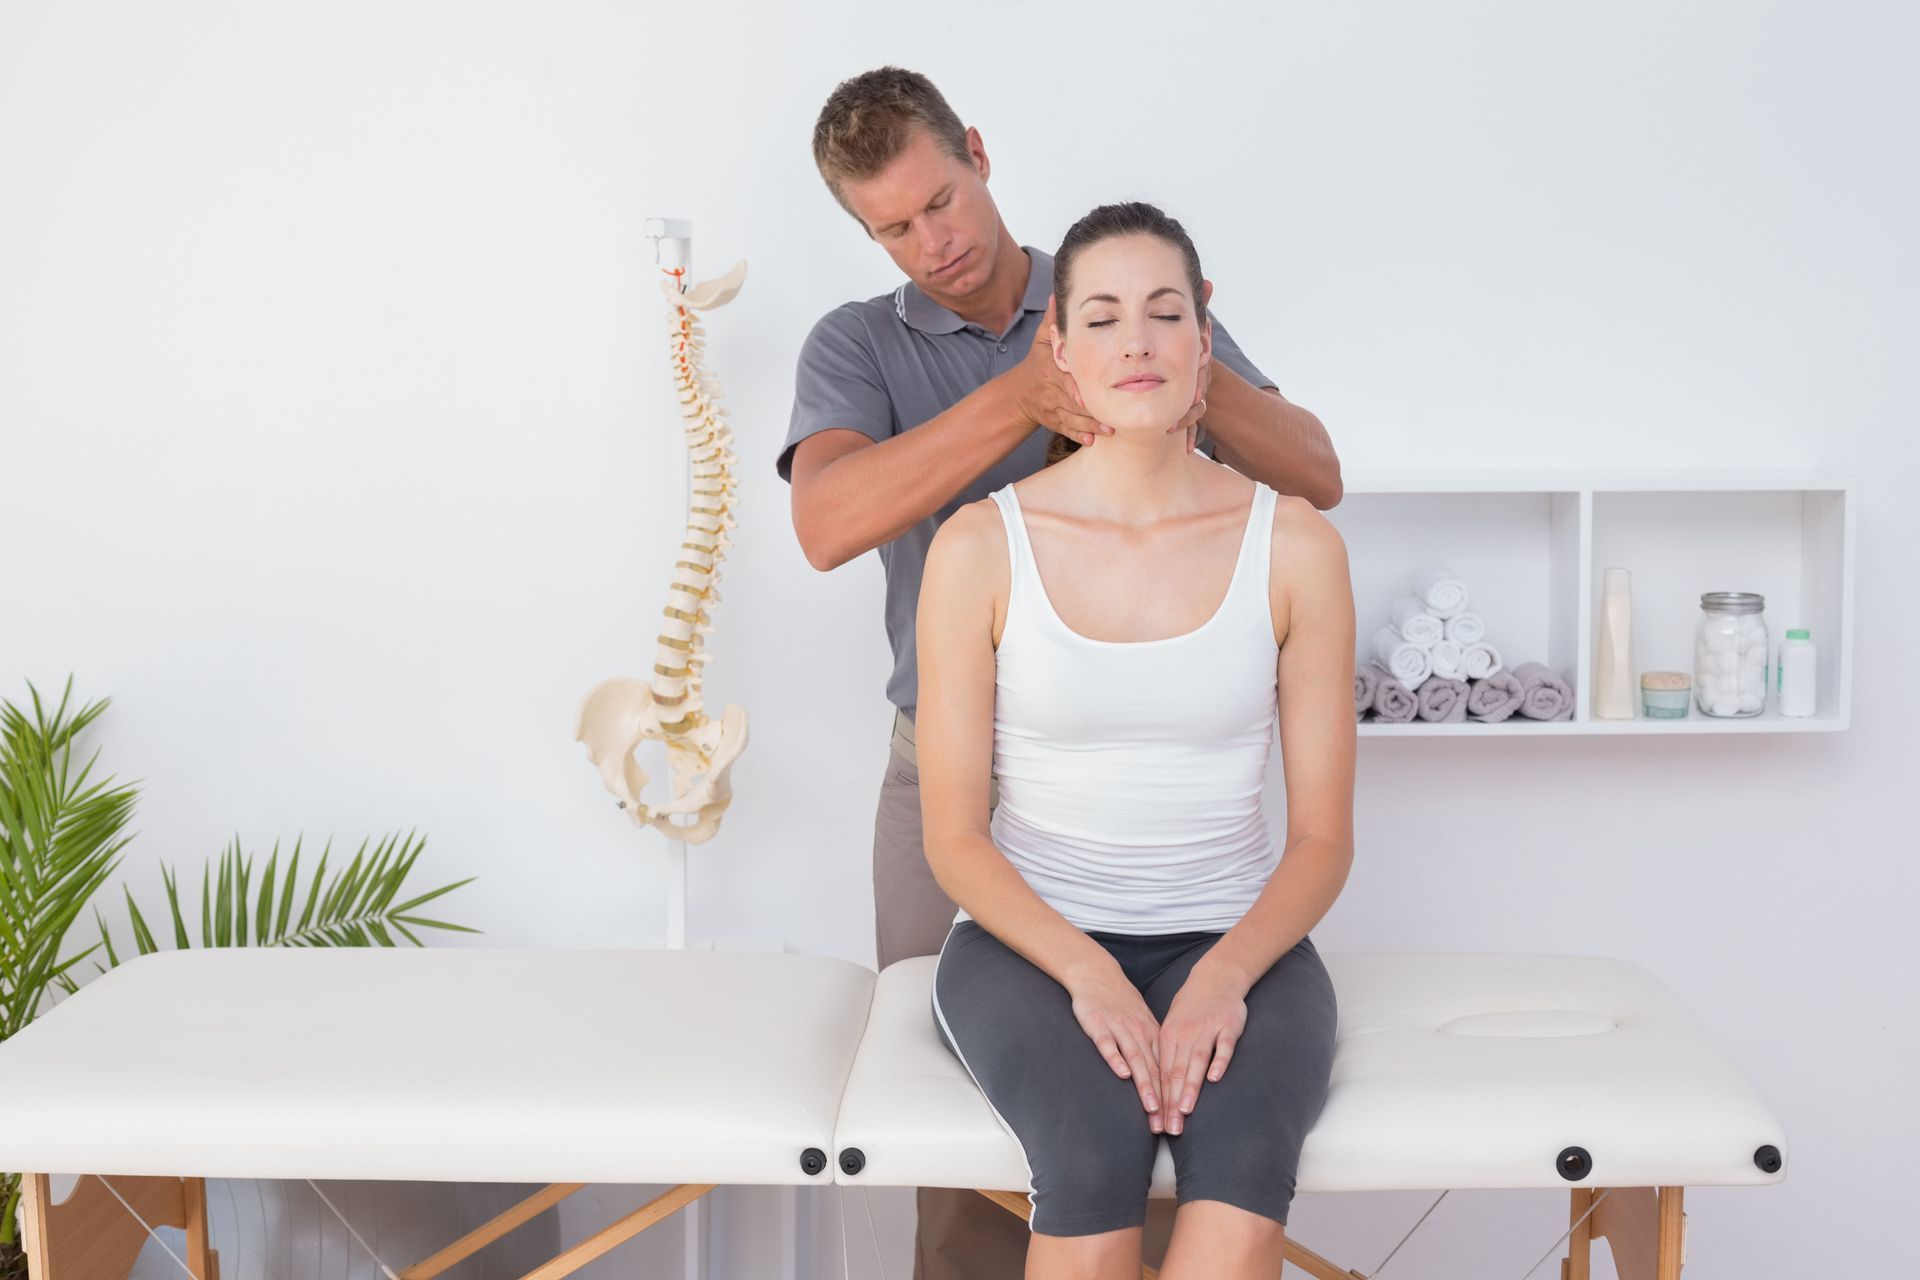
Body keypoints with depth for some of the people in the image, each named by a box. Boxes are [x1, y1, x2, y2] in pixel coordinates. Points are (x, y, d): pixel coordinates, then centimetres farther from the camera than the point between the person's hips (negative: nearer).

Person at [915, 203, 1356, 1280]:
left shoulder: (1295, 545, 0)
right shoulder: (980, 546, -2)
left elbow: (1323, 837, 1)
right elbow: (955, 836, -2)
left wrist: (1224, 974, -18)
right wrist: (1087, 971, -18)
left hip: (1233, 939, 1)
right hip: (1031, 938, -1)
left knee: (1245, 1150, -32)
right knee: (1098, 1147, -32)